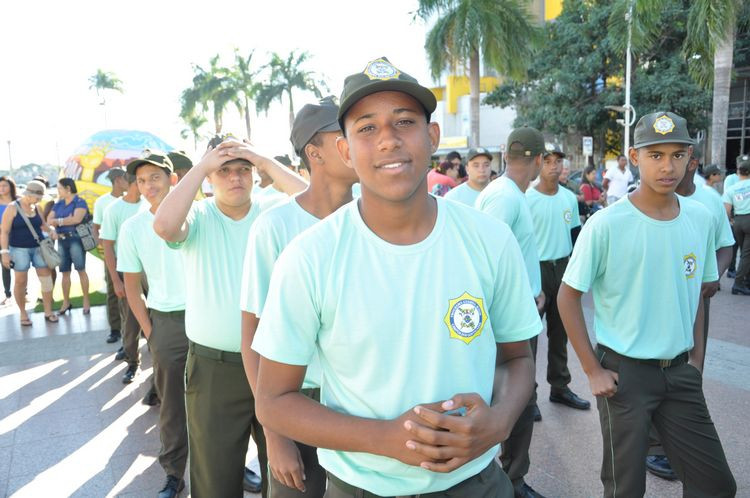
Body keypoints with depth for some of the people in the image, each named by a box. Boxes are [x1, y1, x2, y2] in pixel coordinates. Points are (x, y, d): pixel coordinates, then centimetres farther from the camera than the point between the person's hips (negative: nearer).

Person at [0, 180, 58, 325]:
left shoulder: (36, 207, 5)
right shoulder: (12, 207, -9)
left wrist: (50, 231, -1)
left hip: (38, 248, 5)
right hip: (19, 249, -4)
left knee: (46, 278, 2)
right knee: (20, 281, 2)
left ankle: (48, 311, 12)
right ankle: (23, 313, 16)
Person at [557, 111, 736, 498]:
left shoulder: (701, 219, 0)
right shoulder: (606, 224, -16)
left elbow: (696, 294, 12)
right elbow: (567, 297, -11)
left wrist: (696, 360, 9)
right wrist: (592, 371, -11)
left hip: (681, 371, 5)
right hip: (624, 371, -4)